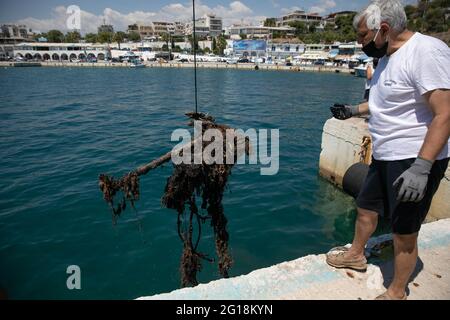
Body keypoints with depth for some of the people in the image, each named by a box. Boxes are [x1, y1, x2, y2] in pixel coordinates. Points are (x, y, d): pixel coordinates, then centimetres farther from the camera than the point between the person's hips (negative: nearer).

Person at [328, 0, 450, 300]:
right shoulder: (387, 56, 10)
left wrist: (421, 168, -30)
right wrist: (354, 110, 27)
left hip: (416, 159, -9)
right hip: (385, 155, 9)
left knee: (404, 232, 3)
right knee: (366, 207, 21)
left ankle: (397, 293, 24)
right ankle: (356, 254, 44)